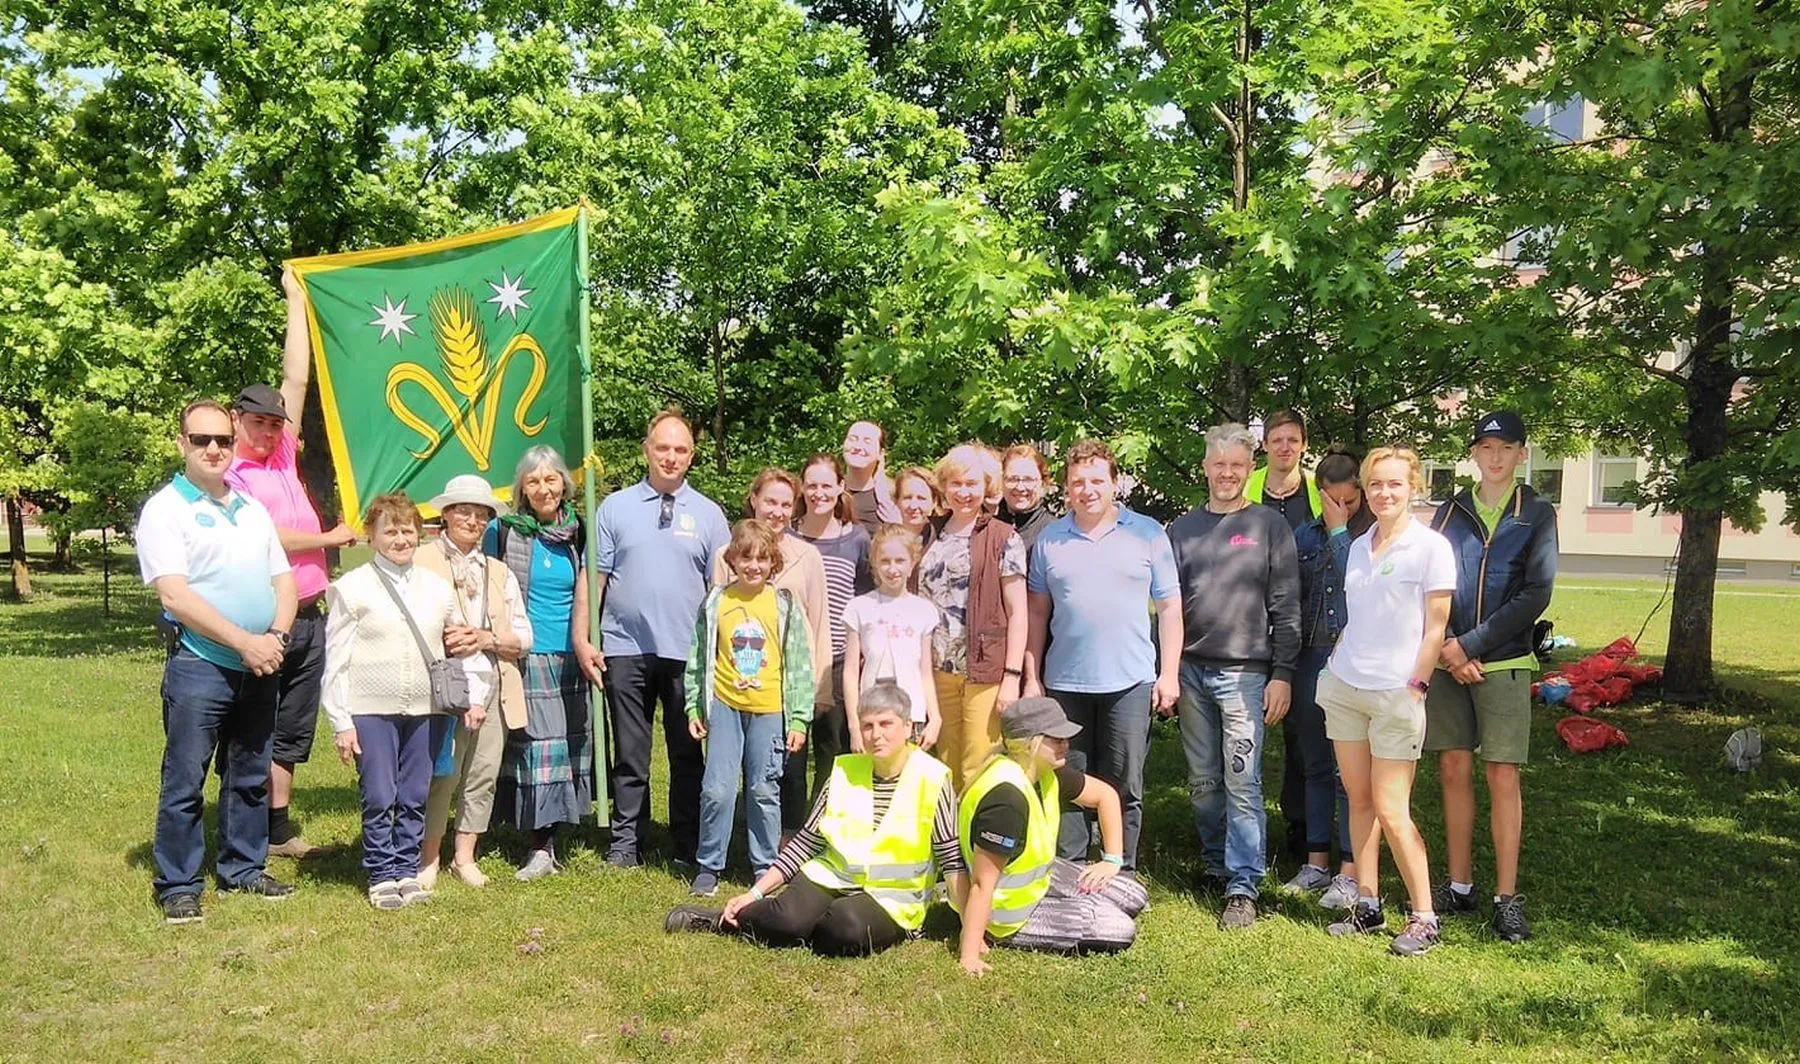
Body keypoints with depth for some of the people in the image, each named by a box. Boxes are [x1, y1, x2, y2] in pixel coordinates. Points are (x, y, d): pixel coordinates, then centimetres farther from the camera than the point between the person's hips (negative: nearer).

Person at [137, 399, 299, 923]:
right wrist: (244, 642, -18)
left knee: (251, 776, 14)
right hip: (199, 667, -6)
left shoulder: (252, 509, 15)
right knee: (184, 781, 0)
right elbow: (174, 594, -15)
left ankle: (243, 867, 26)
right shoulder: (165, 509, -5)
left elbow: (284, 579, 14)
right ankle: (177, 885, 11)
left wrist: (277, 635, -5)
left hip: (260, 667, 6)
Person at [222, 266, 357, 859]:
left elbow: (297, 377, 15)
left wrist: (296, 300, 17)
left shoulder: (283, 456, 13)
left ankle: (278, 828, 20)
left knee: (293, 732, 12)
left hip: (308, 618, 7)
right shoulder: (230, 476, -5)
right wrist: (330, 539, -1)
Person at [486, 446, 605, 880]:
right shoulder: (502, 531, -1)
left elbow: (586, 594, 8)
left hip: (570, 659, 4)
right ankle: (542, 845, 2)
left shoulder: (578, 533, 7)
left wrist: (584, 643, -2)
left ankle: (553, 825, 20)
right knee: (533, 747, -3)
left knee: (570, 743, 8)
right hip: (524, 659, -3)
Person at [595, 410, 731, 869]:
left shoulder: (708, 514, 5)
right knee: (630, 753, 9)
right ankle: (625, 842, 20)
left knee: (687, 752, 9)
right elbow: (594, 577, 2)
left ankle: (688, 844, 20)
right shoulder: (615, 507, 4)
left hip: (687, 652, 0)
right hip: (625, 648, 0)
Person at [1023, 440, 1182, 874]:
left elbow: (1170, 608, 4)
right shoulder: (1049, 539, 8)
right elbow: (1038, 612, 9)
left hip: (1130, 681, -1)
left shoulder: (1148, 534, 3)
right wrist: (1032, 676, 5)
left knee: (1125, 785, 5)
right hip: (1064, 683, 2)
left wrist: (1169, 674, -2)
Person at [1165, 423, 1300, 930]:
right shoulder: (1182, 529, 12)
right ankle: (1216, 866, 24)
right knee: (1203, 782, 10)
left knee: (1242, 784, -5)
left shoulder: (1269, 526, 3)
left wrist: (1282, 674, -7)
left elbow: (1286, 608, -1)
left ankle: (1243, 887, 0)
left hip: (1245, 673, -3)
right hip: (1191, 672, 4)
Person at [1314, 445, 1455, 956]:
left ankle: (1424, 917, 10)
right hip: (1344, 686, 6)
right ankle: (1367, 906, 19)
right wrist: (1334, 665, 10)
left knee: (1390, 810, -4)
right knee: (1359, 800, 9)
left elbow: (1435, 627, -7)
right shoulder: (1358, 546, 10)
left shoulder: (1431, 547, -6)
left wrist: (1416, 687, -11)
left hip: (1396, 694, -5)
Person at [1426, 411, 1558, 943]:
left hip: (1505, 662, -3)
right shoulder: (1450, 512, 9)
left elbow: (1535, 595, -8)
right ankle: (1460, 885, 17)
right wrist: (1447, 651, -7)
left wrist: (1471, 644, -12)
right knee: (1454, 770, 6)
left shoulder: (1537, 514, 0)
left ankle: (1507, 897, 7)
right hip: (1449, 662, 3)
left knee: (1502, 778, -2)